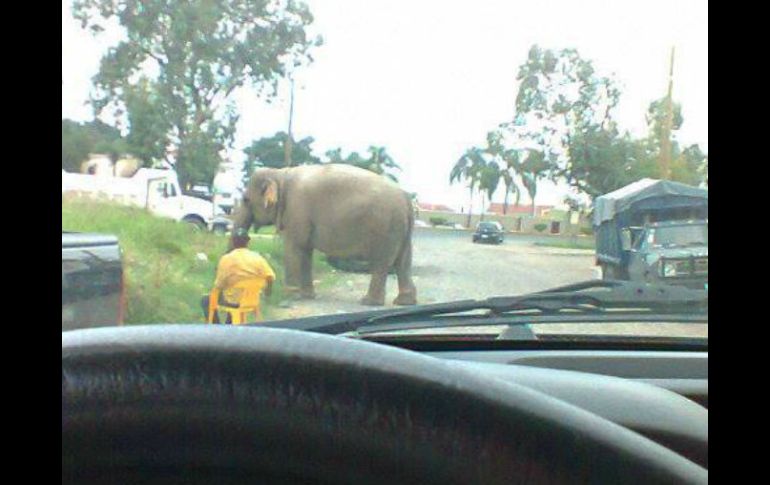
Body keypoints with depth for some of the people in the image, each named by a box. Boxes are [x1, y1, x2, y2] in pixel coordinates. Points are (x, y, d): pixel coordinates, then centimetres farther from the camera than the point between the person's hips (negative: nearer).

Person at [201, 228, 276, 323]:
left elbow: (219, 285, -15)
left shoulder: (226, 259, -17)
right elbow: (270, 277, -14)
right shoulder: (257, 258, -9)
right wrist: (267, 290, 5)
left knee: (205, 300, 21)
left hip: (232, 301, -4)